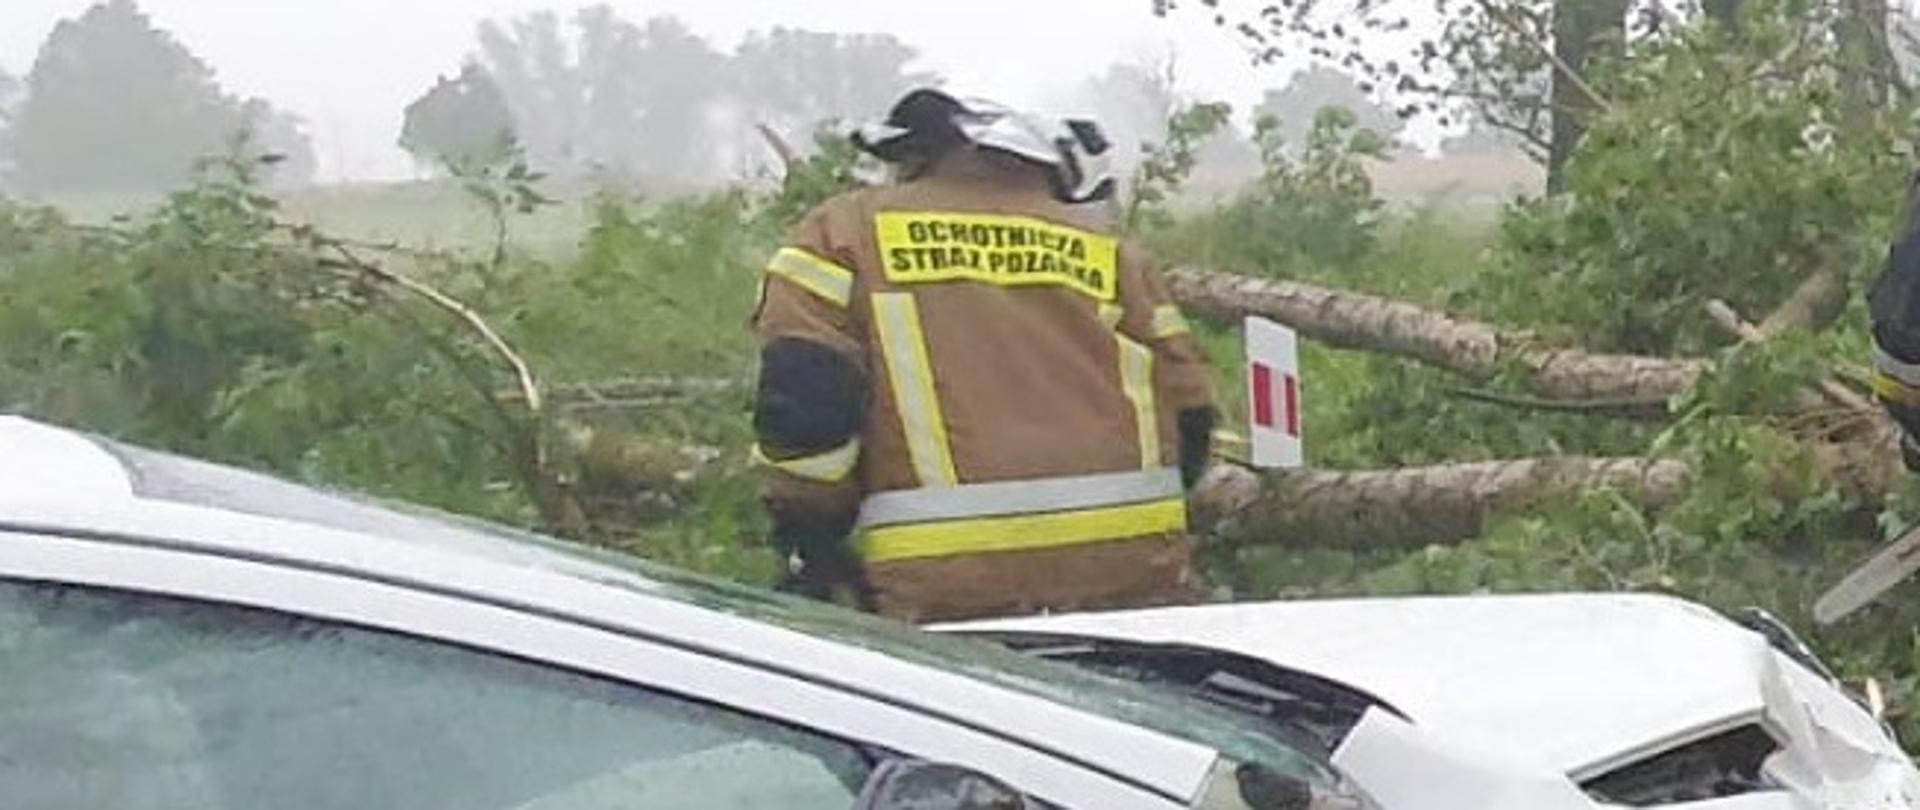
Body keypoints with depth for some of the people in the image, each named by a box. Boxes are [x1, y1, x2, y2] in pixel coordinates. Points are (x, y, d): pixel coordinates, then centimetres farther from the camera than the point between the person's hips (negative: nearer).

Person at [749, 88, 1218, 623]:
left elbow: (799, 394, -2)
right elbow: (1186, 415, 18)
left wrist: (808, 540, 8)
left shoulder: (843, 231, 12)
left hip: (942, 582, -3)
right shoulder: (1106, 248, 20)